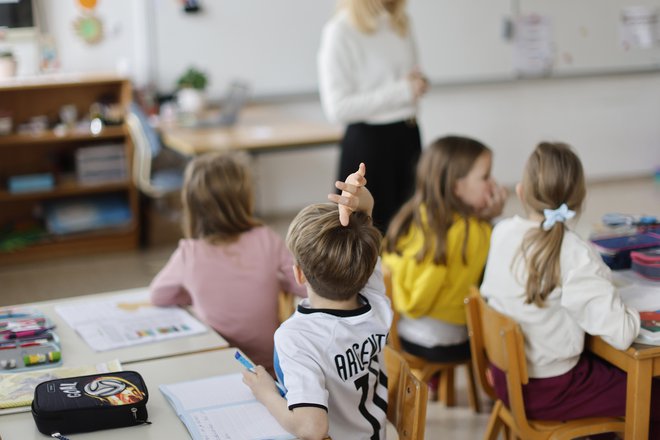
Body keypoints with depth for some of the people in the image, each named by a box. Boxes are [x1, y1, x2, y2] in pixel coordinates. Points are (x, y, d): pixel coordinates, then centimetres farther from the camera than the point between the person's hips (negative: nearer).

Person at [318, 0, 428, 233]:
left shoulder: (400, 22, 7)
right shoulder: (340, 32, -14)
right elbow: (337, 107, -19)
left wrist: (418, 84, -2)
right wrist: (401, 91, -20)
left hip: (408, 136, 7)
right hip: (369, 141, -7)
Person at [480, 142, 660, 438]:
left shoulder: (502, 232, -8)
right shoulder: (576, 257, -25)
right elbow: (621, 335, -27)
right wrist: (630, 315, -4)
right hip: (547, 392, -7)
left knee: (611, 366, 29)